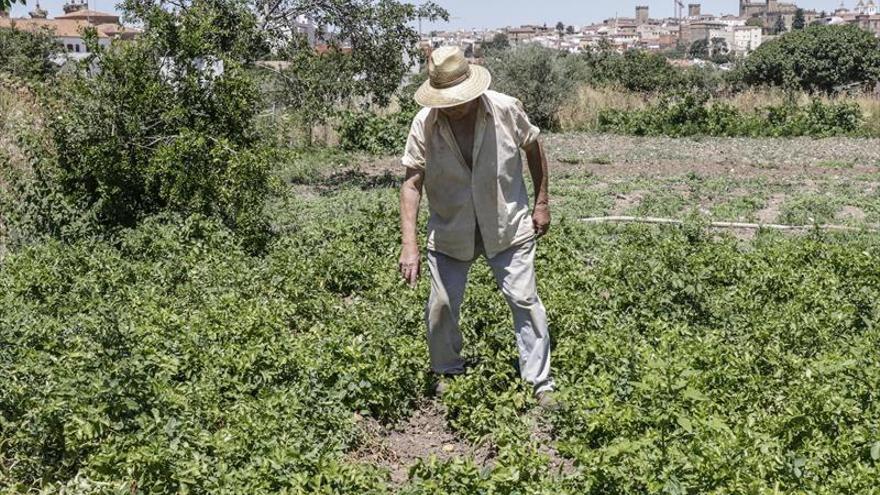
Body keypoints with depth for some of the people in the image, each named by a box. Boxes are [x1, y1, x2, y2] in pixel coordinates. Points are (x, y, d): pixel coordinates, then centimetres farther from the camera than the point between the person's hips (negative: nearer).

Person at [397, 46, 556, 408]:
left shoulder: (506, 109, -15)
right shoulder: (424, 125, -15)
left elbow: (533, 149, 3)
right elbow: (412, 183, -15)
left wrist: (542, 203, 5)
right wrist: (409, 244, -23)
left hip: (507, 225, -1)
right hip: (450, 231, 1)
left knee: (525, 300, -1)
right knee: (441, 306, 7)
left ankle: (541, 383, 11)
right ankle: (447, 373, 32)